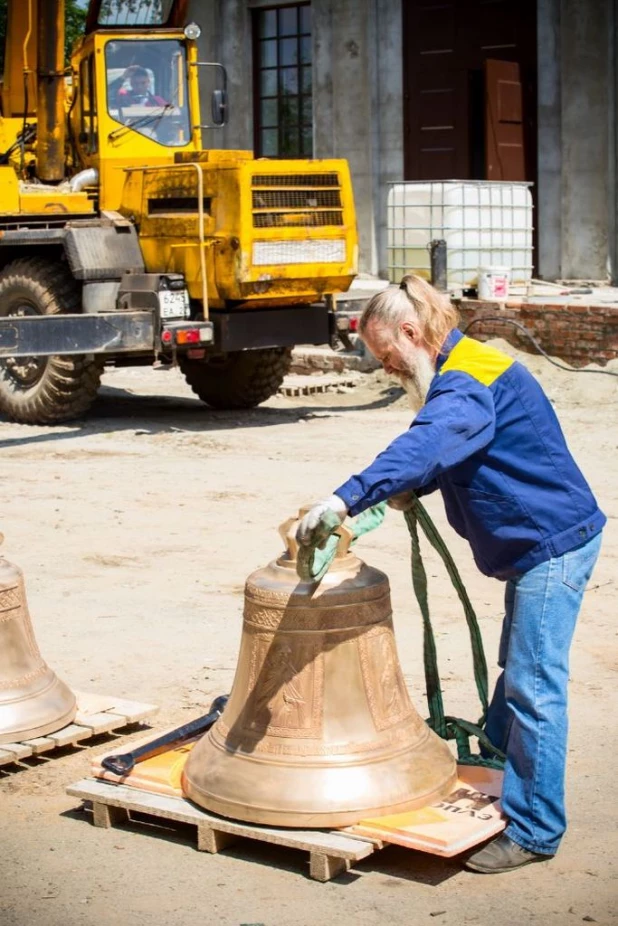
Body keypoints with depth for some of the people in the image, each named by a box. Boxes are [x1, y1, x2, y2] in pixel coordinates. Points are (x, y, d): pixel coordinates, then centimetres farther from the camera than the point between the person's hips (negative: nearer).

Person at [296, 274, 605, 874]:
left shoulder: (468, 380, -22)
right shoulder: (460, 373, 13)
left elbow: (427, 444, -39)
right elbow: (447, 455, 24)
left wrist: (346, 499, -47)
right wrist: (410, 488, 5)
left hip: (554, 542, -11)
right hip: (534, 546, 11)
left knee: (534, 686, -7)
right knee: (517, 675, 22)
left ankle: (533, 831, 1)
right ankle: (492, 779, 37)